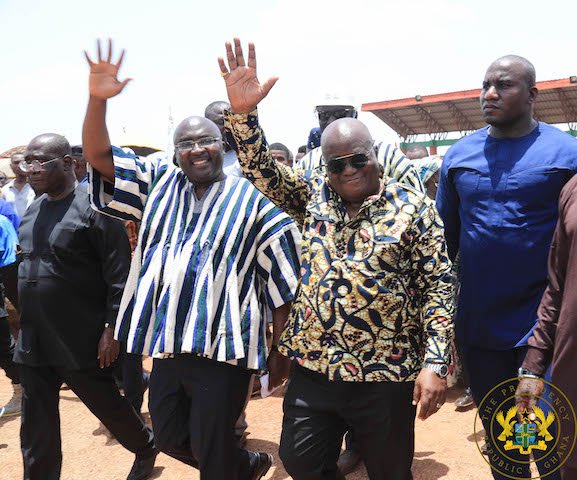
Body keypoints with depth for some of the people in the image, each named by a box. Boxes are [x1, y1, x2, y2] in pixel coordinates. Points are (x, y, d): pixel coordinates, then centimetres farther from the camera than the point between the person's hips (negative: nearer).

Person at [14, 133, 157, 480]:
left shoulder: (93, 206, -13)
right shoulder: (33, 211, 10)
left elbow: (119, 274, -16)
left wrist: (112, 328, -18)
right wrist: (22, 311, 16)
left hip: (82, 341, -6)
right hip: (33, 341, 6)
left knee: (108, 406, 12)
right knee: (36, 431, 12)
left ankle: (146, 448, 39)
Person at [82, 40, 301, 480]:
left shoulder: (253, 198, -3)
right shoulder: (159, 183, 10)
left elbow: (281, 284, -2)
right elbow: (98, 156, 4)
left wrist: (280, 350, -2)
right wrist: (97, 100, -12)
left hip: (223, 346, -5)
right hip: (168, 344, 6)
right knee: (170, 438, 19)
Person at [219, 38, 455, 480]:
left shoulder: (413, 207, -6)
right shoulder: (313, 196, 5)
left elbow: (438, 287, -7)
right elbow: (262, 170, -4)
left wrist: (435, 363, -14)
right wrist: (242, 112, -19)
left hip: (386, 374, -3)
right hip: (313, 366, 3)